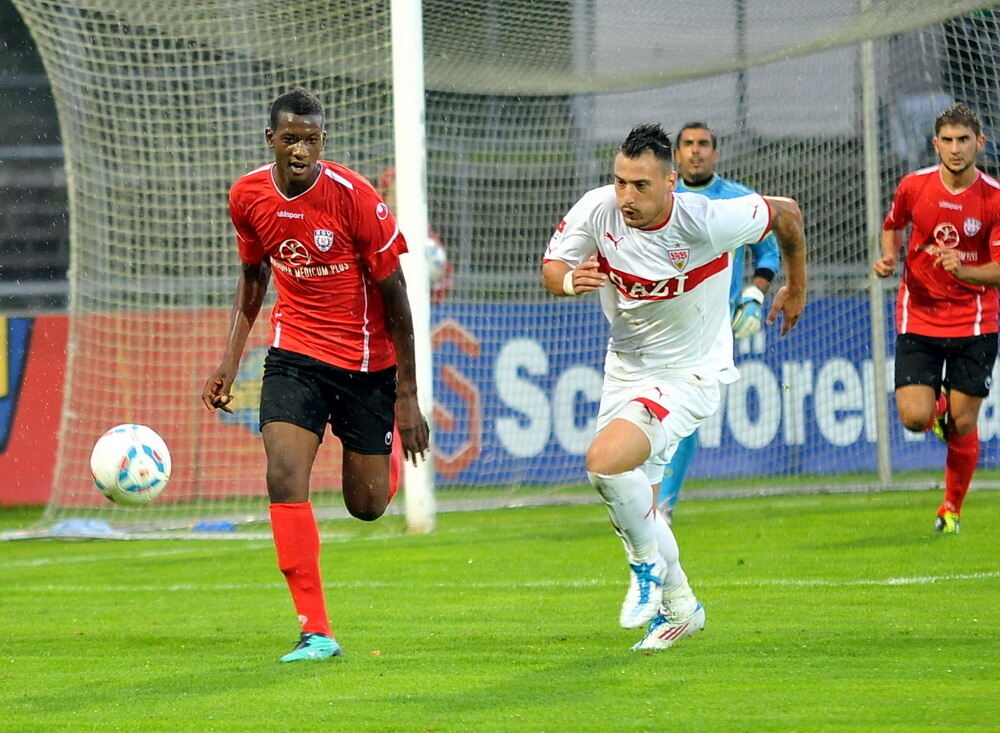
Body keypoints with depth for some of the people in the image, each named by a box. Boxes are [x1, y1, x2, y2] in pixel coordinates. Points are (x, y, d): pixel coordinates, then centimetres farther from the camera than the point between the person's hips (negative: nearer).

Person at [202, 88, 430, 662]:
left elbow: (393, 295, -12)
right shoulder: (249, 196, -6)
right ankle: (316, 632, -14)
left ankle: (384, 461, 44)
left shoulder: (355, 198, -19)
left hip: (367, 361, -3)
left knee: (367, 505, 4)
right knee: (285, 478, -18)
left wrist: (407, 398, -11)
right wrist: (231, 361, 7)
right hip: (296, 351, 3)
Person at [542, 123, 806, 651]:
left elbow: (786, 212, -9)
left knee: (605, 460, -27)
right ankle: (678, 605, 38)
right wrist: (568, 279, -29)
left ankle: (649, 565, -1)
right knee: (633, 508, 14)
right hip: (625, 366, 6)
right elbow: (551, 267, -3)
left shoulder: (706, 222, -26)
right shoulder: (597, 210, -15)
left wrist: (796, 288, 8)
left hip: (687, 374, -6)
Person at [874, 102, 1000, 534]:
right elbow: (893, 226, 17)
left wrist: (963, 271, -31)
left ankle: (952, 507, 22)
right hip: (919, 317, 1)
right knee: (914, 417, -11)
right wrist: (889, 258, -3)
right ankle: (938, 407, 28)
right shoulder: (914, 187, -4)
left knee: (962, 425, 0)